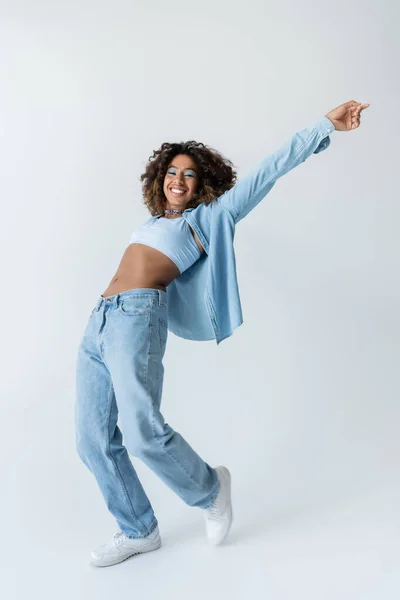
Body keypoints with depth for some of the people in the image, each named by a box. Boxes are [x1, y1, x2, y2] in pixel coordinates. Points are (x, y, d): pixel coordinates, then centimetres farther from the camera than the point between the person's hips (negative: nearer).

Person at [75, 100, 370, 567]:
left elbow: (268, 172, 8)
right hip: (98, 324, 7)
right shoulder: (154, 223, 29)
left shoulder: (210, 216, 12)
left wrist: (325, 125, 6)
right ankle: (138, 531, 23)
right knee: (94, 442, 5)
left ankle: (209, 487, 9)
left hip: (137, 317, -7)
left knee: (143, 431, -22)